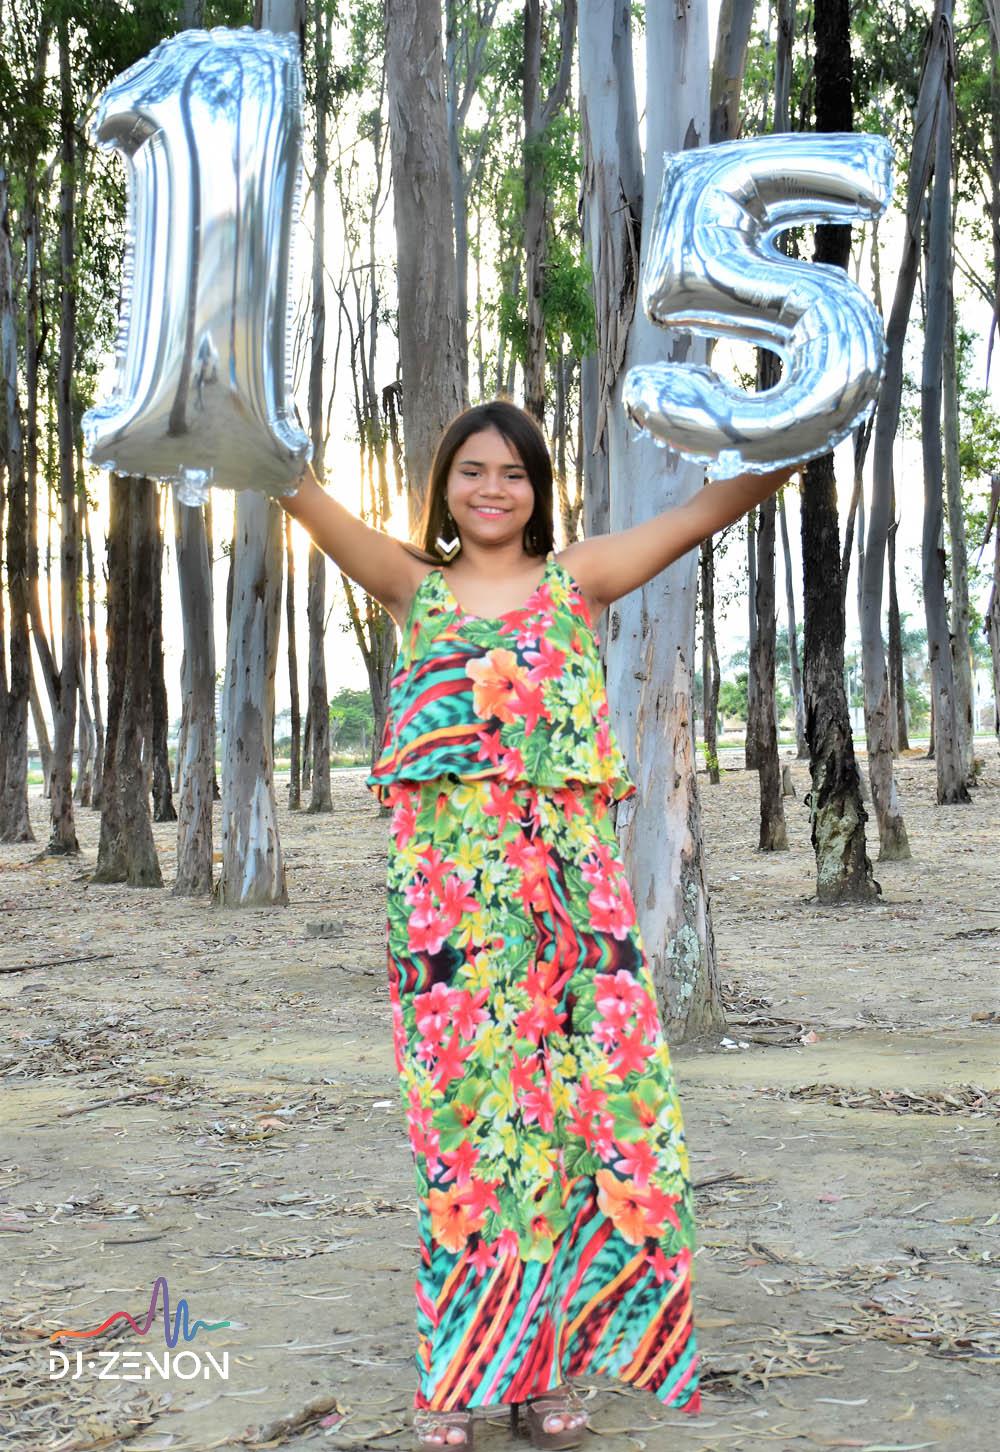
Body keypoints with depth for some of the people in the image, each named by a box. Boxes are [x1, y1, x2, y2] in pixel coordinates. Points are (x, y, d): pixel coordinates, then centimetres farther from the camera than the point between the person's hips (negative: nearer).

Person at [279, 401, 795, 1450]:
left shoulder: (576, 579, 12)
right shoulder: (415, 588, 13)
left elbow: (706, 510, 1)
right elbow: (314, 506, -1)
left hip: (567, 878, 1)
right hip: (446, 883, 0)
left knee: (580, 1101, -2)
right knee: (458, 1106, 1)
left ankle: (541, 1362, 13)